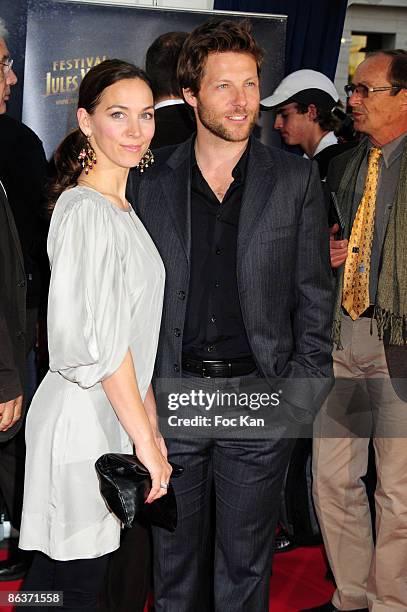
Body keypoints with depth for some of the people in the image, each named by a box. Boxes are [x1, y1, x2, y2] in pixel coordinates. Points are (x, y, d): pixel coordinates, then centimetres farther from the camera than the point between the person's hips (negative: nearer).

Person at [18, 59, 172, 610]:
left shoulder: (120, 209, 15)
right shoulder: (86, 211, -16)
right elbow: (97, 340, -21)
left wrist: (149, 426, 15)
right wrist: (145, 440, -17)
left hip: (113, 415, 9)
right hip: (82, 423, -9)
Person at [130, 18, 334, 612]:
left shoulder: (296, 178, 1)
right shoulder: (150, 181, 3)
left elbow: (313, 292, 3)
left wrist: (305, 388, -4)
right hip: (172, 394, 1)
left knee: (246, 563, 13)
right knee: (174, 557, 15)